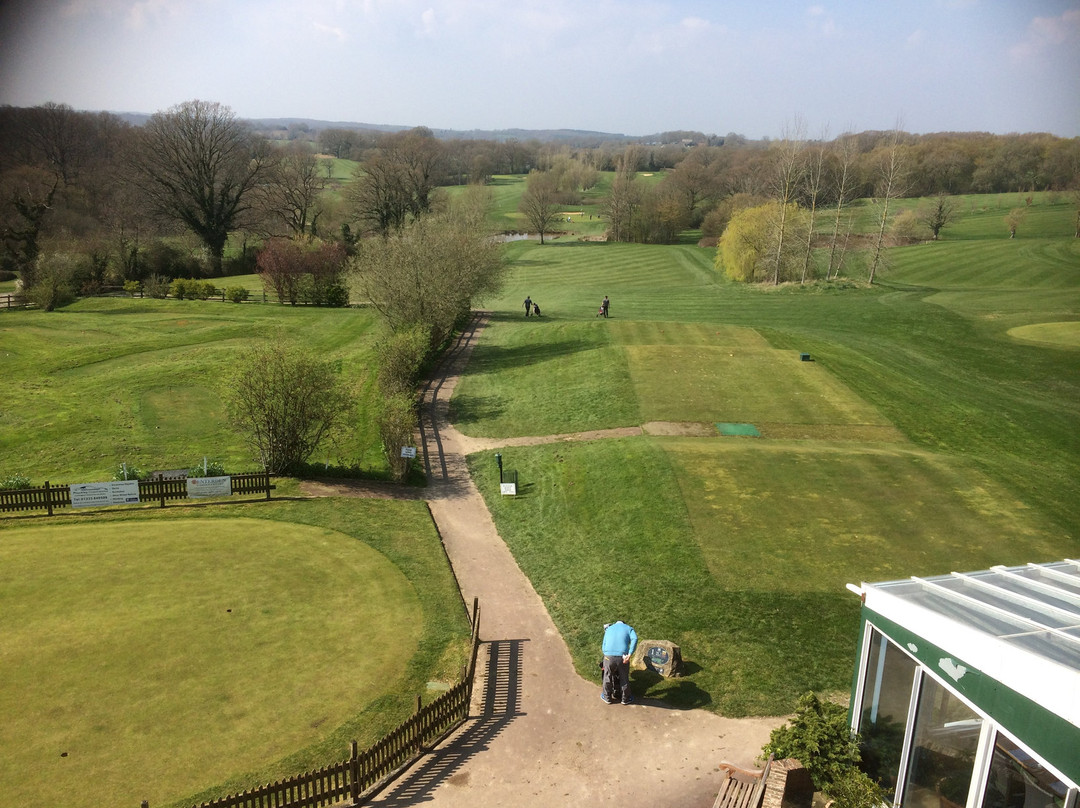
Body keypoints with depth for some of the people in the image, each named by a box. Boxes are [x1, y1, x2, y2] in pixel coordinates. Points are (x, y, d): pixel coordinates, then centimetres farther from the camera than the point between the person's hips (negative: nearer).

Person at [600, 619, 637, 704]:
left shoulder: (608, 629, 23)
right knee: (624, 679, 19)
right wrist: (630, 654, -13)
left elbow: (603, 647, 15)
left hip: (608, 657, 1)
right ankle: (626, 699, 36)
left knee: (607, 678, 22)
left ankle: (607, 697, 39)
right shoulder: (628, 628, 15)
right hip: (622, 657, -1)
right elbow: (634, 639, -8)